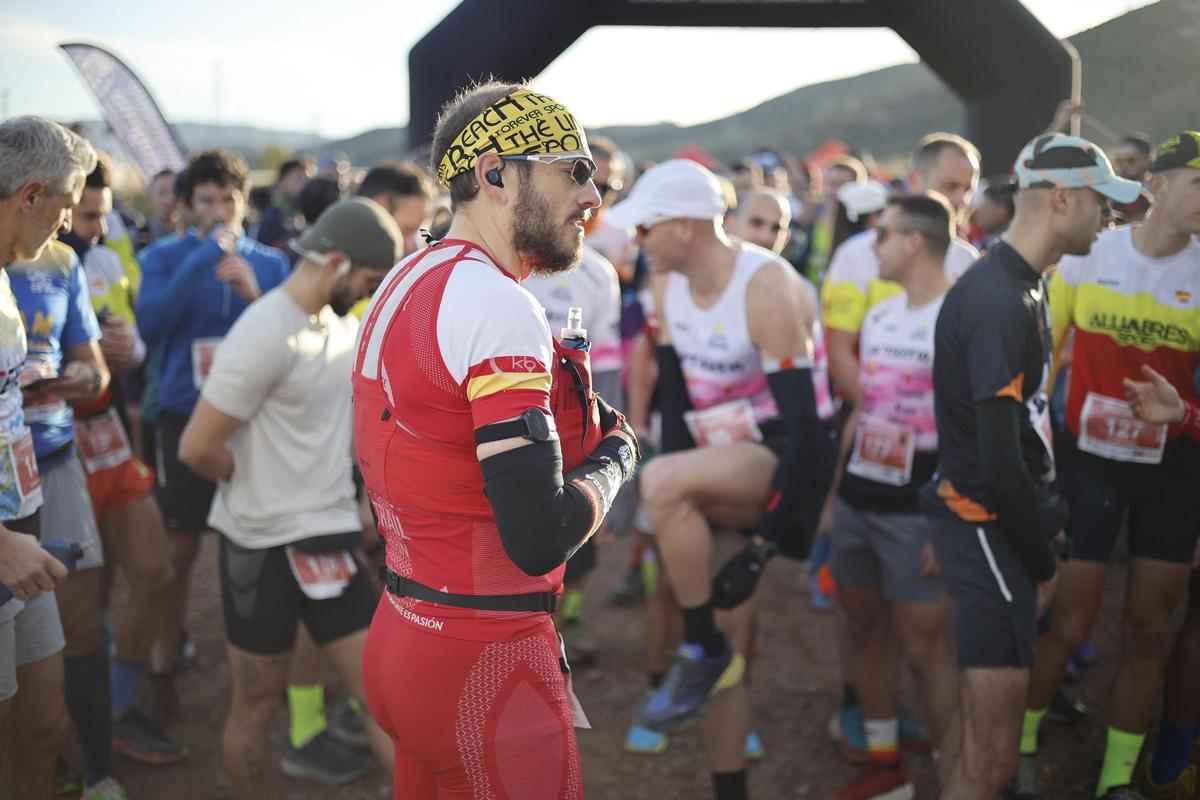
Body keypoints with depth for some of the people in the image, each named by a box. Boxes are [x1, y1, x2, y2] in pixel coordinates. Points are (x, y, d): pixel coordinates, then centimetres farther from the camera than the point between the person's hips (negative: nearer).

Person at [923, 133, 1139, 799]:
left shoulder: (1021, 286, 13)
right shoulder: (999, 300, -20)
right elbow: (998, 459, -22)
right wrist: (1040, 564, -11)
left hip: (1005, 524, 10)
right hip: (990, 532, -10)